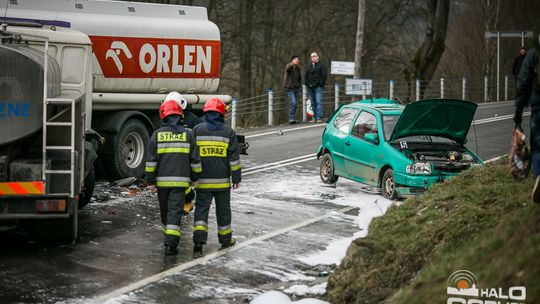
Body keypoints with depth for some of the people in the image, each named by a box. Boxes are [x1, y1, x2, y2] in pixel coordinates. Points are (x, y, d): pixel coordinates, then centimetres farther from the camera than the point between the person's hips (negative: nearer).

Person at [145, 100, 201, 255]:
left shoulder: (157, 134, -1)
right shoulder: (187, 134, 2)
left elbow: (151, 160, -3)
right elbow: (195, 159, 6)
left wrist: (150, 181, 2)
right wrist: (194, 178, 17)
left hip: (162, 180, 1)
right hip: (181, 181, -1)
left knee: (165, 211, 16)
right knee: (175, 211, -4)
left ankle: (169, 238, 31)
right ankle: (171, 243, -14)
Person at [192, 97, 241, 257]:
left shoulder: (197, 130, -1)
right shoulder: (228, 132, -1)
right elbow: (233, 157, -1)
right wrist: (236, 177, 7)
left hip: (203, 180, 0)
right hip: (222, 180, 0)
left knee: (201, 209, 1)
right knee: (223, 210, 14)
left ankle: (198, 241, -15)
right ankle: (225, 240, 24)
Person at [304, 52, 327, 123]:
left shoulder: (321, 66, 3)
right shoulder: (309, 67, 17)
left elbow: (324, 76, -2)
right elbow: (306, 76, 19)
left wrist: (320, 84, -10)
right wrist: (308, 84, 4)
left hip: (318, 87, -5)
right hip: (310, 88, 5)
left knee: (319, 102, -12)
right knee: (313, 103, 6)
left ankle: (319, 118, -16)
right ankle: (314, 117, 10)